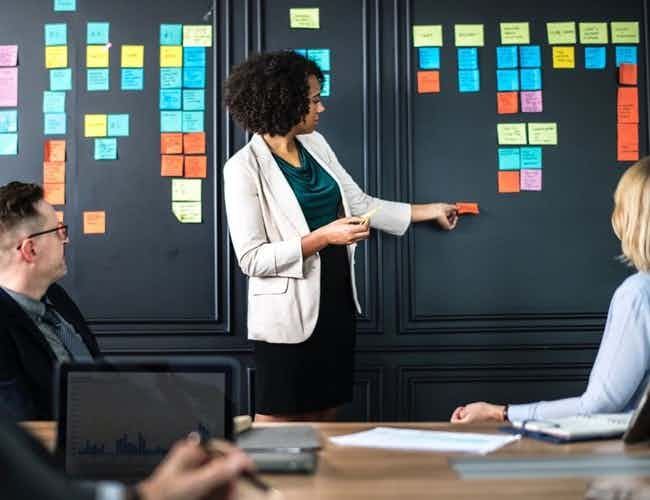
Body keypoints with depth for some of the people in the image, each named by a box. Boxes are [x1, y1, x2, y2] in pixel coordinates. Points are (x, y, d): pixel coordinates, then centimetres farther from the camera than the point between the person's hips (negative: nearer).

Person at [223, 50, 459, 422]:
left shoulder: (315, 144, 6)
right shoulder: (245, 168, -15)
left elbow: (361, 204, 13)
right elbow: (252, 258, -18)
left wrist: (430, 211, 16)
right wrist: (323, 237, -24)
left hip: (336, 302, 7)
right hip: (288, 314, -7)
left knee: (325, 418, 15)